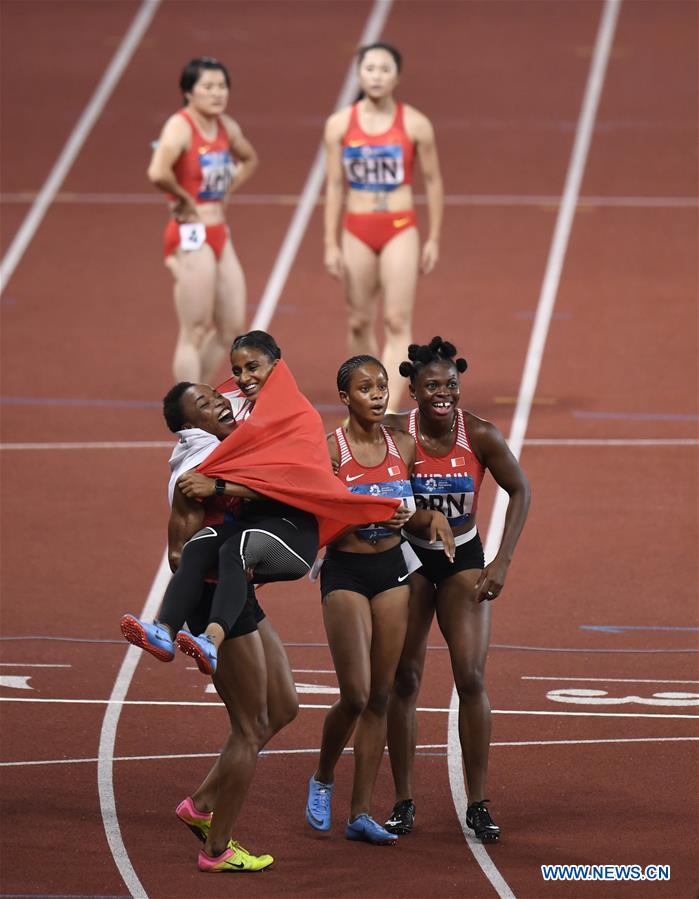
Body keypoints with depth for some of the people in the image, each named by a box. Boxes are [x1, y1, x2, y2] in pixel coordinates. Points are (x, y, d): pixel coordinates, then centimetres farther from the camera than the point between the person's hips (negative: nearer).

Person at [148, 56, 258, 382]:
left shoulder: (227, 127, 9)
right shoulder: (180, 126, -16)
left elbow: (249, 159, 31)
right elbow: (158, 173, -35)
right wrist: (184, 199, -17)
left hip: (219, 233, 8)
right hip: (191, 236, -8)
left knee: (231, 326, 10)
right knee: (195, 333, -5)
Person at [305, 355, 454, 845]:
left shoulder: (404, 446, 4)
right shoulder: (329, 451, -9)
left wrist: (432, 516, -6)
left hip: (392, 570, 5)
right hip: (345, 572, -5)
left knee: (381, 697, 4)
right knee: (356, 695, -11)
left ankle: (361, 813, 9)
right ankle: (323, 780, 17)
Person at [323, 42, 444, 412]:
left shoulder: (415, 125, -4)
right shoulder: (340, 124, 0)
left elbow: (433, 181, 4)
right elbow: (334, 186, 4)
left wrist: (433, 239, 3)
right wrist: (331, 245, 2)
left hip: (400, 230, -2)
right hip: (357, 231, 2)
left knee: (397, 322, -10)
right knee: (358, 322, 9)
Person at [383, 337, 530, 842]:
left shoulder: (481, 436, -15)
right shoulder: (396, 434, -15)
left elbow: (520, 491, -3)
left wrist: (502, 563, -9)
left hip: (463, 559, 0)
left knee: (471, 677, -9)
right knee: (405, 680, 2)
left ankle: (478, 805, -1)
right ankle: (403, 803, 12)